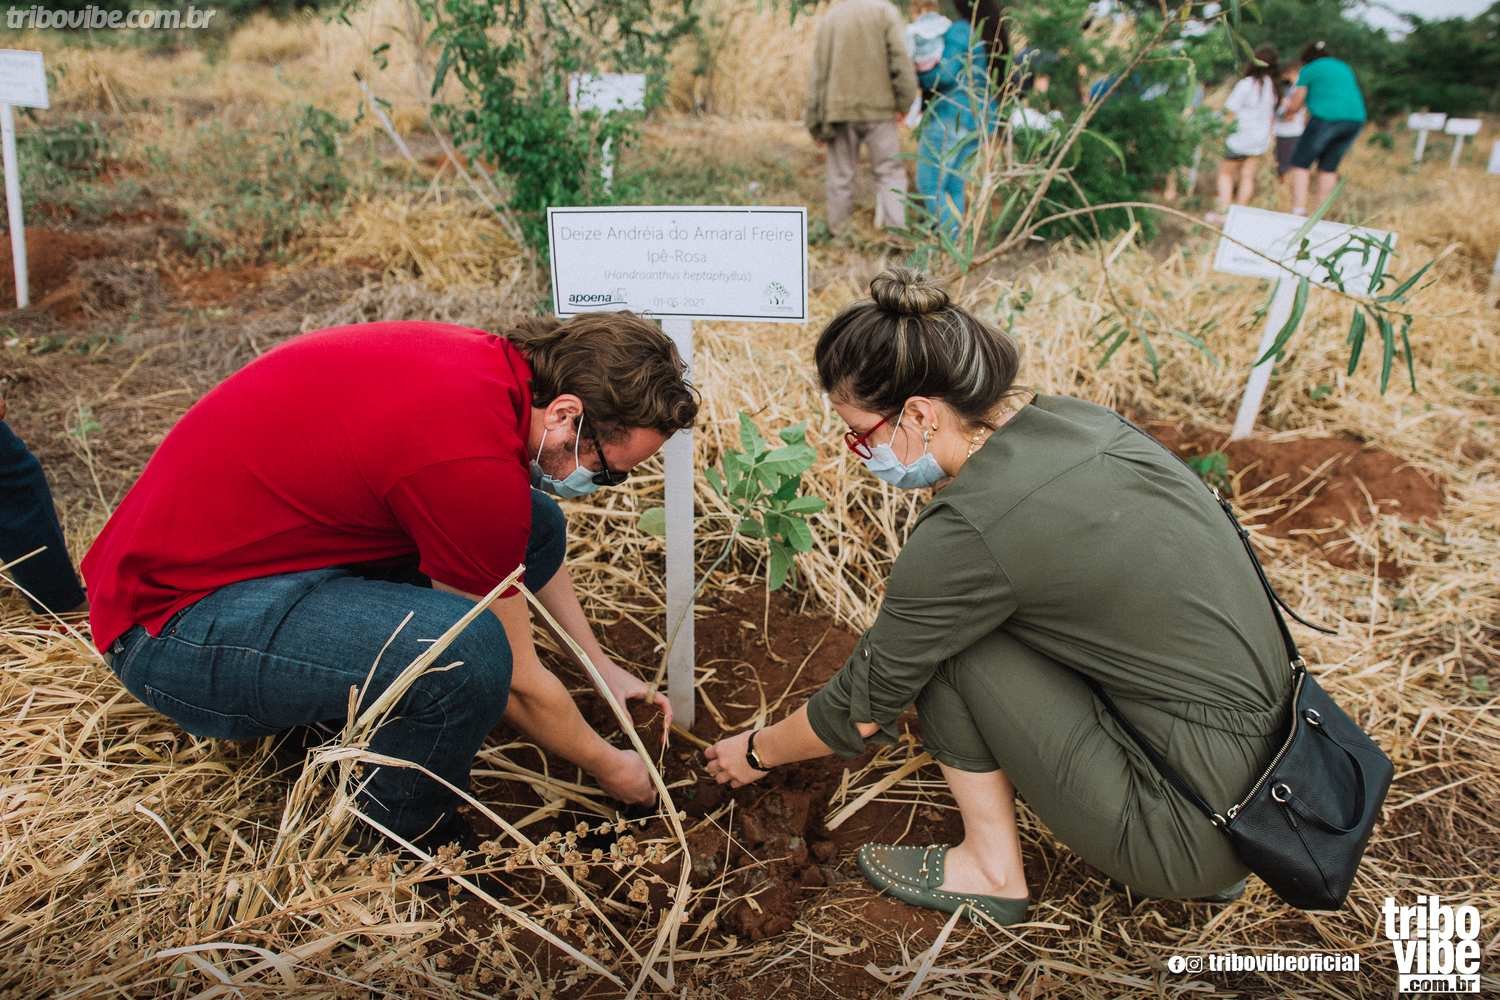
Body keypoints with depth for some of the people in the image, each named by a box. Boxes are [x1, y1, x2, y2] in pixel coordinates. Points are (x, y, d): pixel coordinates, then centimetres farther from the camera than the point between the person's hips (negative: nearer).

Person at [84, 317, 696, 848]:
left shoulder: (492, 362, -2)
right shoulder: (470, 456, -30)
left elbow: (530, 541, 18)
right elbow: (516, 681, -16)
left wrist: (601, 665, 21)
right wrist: (608, 768, 1)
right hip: (177, 625, -9)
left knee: (537, 522, 4)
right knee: (470, 651, -34)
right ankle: (397, 841, -3)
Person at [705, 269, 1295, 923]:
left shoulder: (968, 529, -21)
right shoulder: (1081, 420, 1)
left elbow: (862, 712, -6)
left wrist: (757, 751, 14)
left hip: (1194, 829, -8)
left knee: (952, 639, -6)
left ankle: (993, 873, 12)